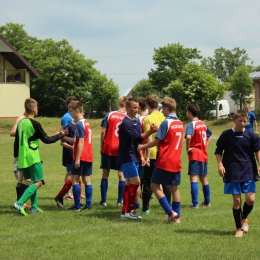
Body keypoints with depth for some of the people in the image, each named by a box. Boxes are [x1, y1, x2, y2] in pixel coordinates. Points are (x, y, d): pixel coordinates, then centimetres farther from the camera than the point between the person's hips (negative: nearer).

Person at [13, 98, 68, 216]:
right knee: (38, 182, -6)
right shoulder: (35, 124, -13)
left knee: (33, 181, 17)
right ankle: (20, 203, -19)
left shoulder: (21, 123, 8)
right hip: (33, 158, -8)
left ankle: (34, 207, 14)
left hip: (22, 158, 8)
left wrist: (16, 155, 26)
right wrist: (61, 134, 2)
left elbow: (16, 141, 15)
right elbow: (46, 139, -9)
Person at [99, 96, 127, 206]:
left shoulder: (109, 115, -1)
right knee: (121, 175, 7)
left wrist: (101, 147, 5)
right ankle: (120, 201, 6)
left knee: (105, 174, 8)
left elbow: (103, 132, -4)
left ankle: (103, 200, 7)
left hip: (108, 148, 0)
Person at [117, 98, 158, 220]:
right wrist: (150, 131, -33)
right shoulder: (125, 123, -15)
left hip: (134, 158, 9)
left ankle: (125, 211, 14)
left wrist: (141, 156, 15)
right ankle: (129, 210, -7)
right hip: (127, 157, -9)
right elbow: (137, 137, -24)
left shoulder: (137, 123, 14)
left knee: (129, 184, 10)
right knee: (135, 182, -12)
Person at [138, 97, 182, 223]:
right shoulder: (180, 123, 10)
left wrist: (142, 147, 1)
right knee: (174, 188, 10)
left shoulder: (166, 123, -13)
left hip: (164, 161, -7)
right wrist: (158, 130, 16)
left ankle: (170, 212, -9)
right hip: (176, 162, 7)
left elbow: (157, 141, -11)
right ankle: (177, 216, 10)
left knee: (155, 185, 0)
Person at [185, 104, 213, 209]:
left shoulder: (191, 125, -14)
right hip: (203, 154, 8)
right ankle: (207, 201, 27)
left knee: (193, 178, -8)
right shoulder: (202, 124, 10)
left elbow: (188, 137, -32)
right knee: (203, 178, 18)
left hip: (195, 154, -8)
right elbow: (210, 135, 25)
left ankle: (195, 203, -13)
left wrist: (187, 148, -19)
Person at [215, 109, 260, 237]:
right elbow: (218, 151, 6)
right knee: (237, 200, 1)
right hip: (232, 173, -1)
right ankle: (239, 228, 16)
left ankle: (244, 218, 24)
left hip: (248, 172, 1)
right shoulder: (226, 135, -2)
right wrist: (220, 164, -8)